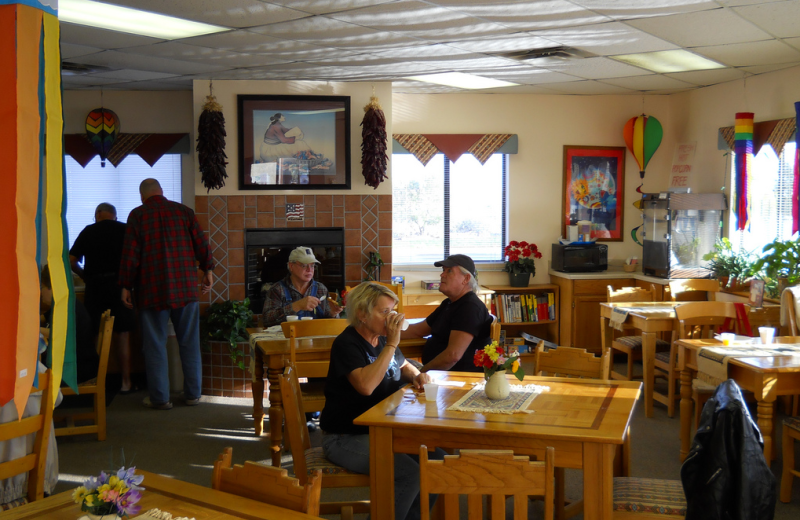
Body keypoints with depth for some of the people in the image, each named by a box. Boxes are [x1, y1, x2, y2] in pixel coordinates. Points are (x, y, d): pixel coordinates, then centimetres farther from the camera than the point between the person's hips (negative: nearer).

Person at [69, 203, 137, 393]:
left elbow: (71, 261, 4)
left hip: (95, 286, 1)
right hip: (118, 284, -1)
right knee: (122, 335, 3)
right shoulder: (125, 230, 3)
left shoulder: (88, 231, 5)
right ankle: (125, 383, 5)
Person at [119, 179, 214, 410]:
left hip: (152, 289, -2)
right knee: (189, 342, 10)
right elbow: (201, 244, 5)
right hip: (186, 287, 3)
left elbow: (130, 253, -4)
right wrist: (208, 270, 16)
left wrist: (126, 286, 2)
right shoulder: (183, 211, 6)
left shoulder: (137, 215, -1)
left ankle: (159, 397, 7)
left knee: (155, 344, 5)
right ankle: (193, 393, 14)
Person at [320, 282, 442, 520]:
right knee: (410, 473, -25)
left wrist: (416, 376, 2)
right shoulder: (346, 344, -16)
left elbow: (404, 367, 27)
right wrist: (391, 344, -27)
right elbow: (366, 385, -33)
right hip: (346, 438, -8)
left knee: (436, 459, -9)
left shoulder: (382, 340, 8)